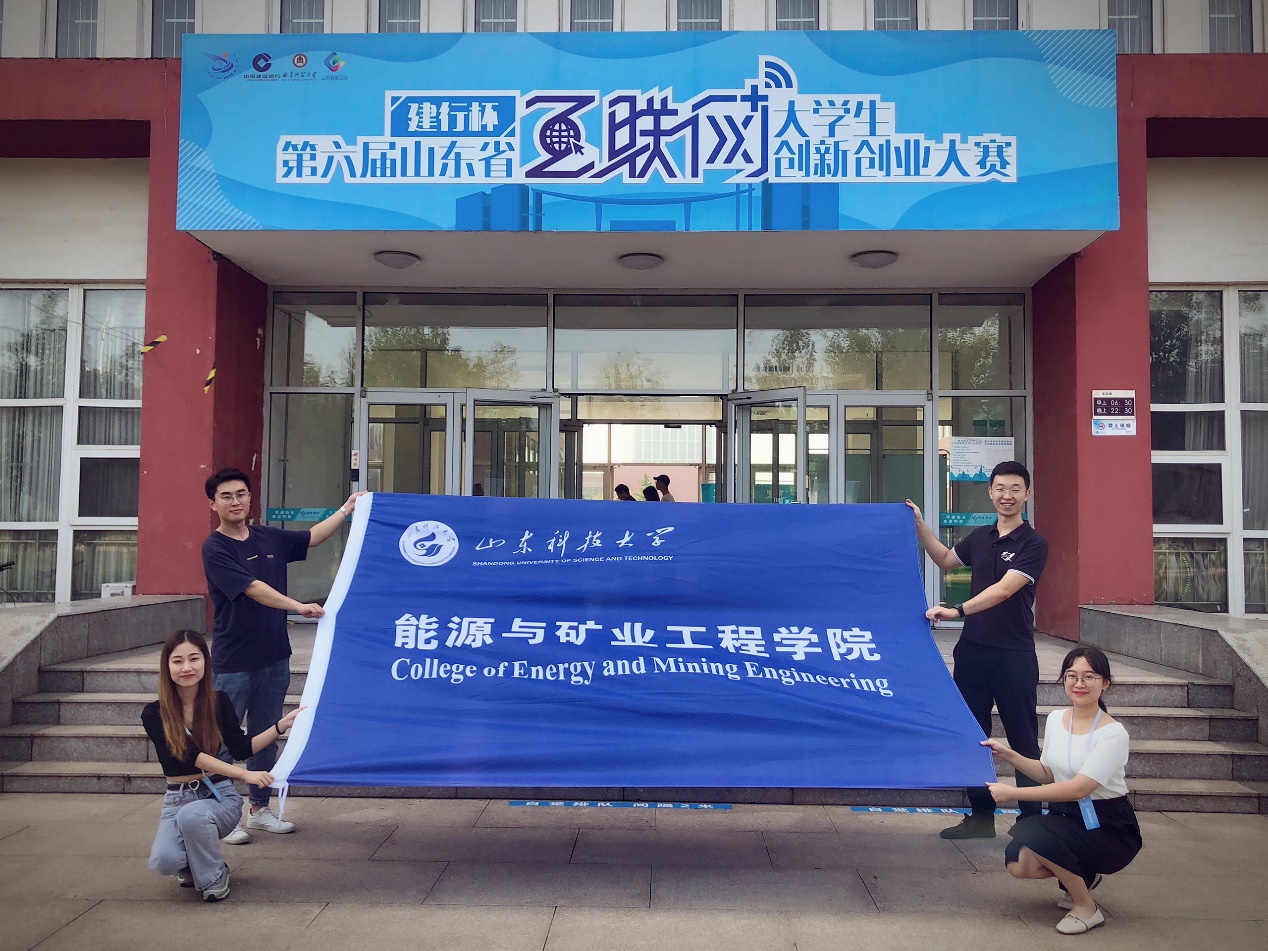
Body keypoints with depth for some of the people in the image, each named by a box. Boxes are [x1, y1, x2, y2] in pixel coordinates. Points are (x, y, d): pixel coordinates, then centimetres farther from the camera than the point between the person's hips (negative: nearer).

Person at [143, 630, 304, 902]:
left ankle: (213, 876, -7)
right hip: (177, 799, 0)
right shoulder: (154, 715, -7)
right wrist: (243, 774, -27)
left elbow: (241, 748, 2)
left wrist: (281, 725, -7)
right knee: (163, 861, -28)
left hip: (220, 796, 0)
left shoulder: (219, 702, -2)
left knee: (192, 815, -35)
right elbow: (190, 755, -17)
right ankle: (192, 867, 10)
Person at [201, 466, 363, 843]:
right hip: (234, 663, -6)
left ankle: (260, 810, 25)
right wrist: (298, 607, -31)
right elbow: (253, 589, -22)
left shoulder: (269, 538, 7)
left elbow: (313, 537, 22)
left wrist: (347, 509, 19)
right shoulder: (215, 548, -11)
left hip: (274, 657, 6)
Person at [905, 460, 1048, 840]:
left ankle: (1031, 819, 14)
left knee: (1022, 740, 3)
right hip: (972, 651, 6)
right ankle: (982, 815, 23)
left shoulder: (1033, 544, -9)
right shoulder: (980, 538, 10)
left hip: (1014, 655, -6)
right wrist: (919, 525, 17)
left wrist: (958, 610, -31)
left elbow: (1004, 589, -22)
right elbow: (946, 560, 27)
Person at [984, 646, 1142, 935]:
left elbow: (1078, 788, -26)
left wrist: (1014, 792, -28)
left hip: (1108, 829, -6)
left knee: (1033, 833, -30)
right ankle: (1082, 877, 15)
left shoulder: (1113, 734, -19)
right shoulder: (1055, 719, 2)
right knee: (1017, 864, -16)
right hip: (1065, 815, 6)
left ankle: (1086, 908, -6)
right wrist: (1008, 755, -2)